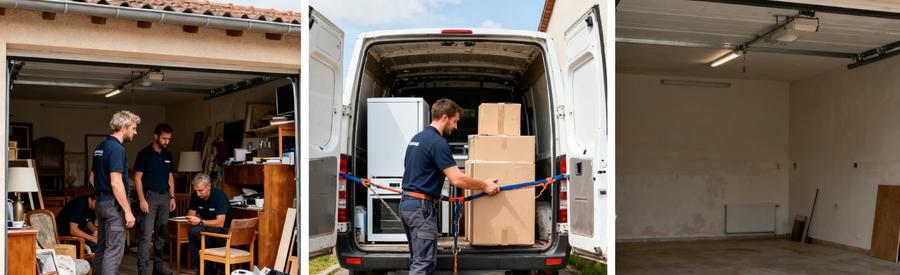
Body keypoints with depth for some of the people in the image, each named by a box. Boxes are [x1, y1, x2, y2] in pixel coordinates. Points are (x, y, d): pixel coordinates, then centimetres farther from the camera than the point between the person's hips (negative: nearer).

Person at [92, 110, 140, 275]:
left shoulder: (100, 147, 13)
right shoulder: (117, 148, -17)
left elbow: (93, 177, 21)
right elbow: (116, 183, -22)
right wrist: (128, 211, -20)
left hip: (100, 202, 10)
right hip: (113, 204, -10)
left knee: (102, 247, 14)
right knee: (114, 250, -8)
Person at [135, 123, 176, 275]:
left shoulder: (168, 155, 12)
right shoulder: (144, 154, -5)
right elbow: (138, 178, -8)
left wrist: (172, 197, 9)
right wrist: (142, 200, -14)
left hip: (165, 196, 6)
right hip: (150, 196, -6)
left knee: (162, 234, 10)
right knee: (146, 234, -9)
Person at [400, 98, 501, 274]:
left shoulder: (417, 138, 15)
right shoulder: (438, 142, -15)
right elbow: (457, 179, -20)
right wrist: (485, 185, -6)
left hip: (407, 203, 10)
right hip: (422, 207, -10)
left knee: (417, 260, 15)